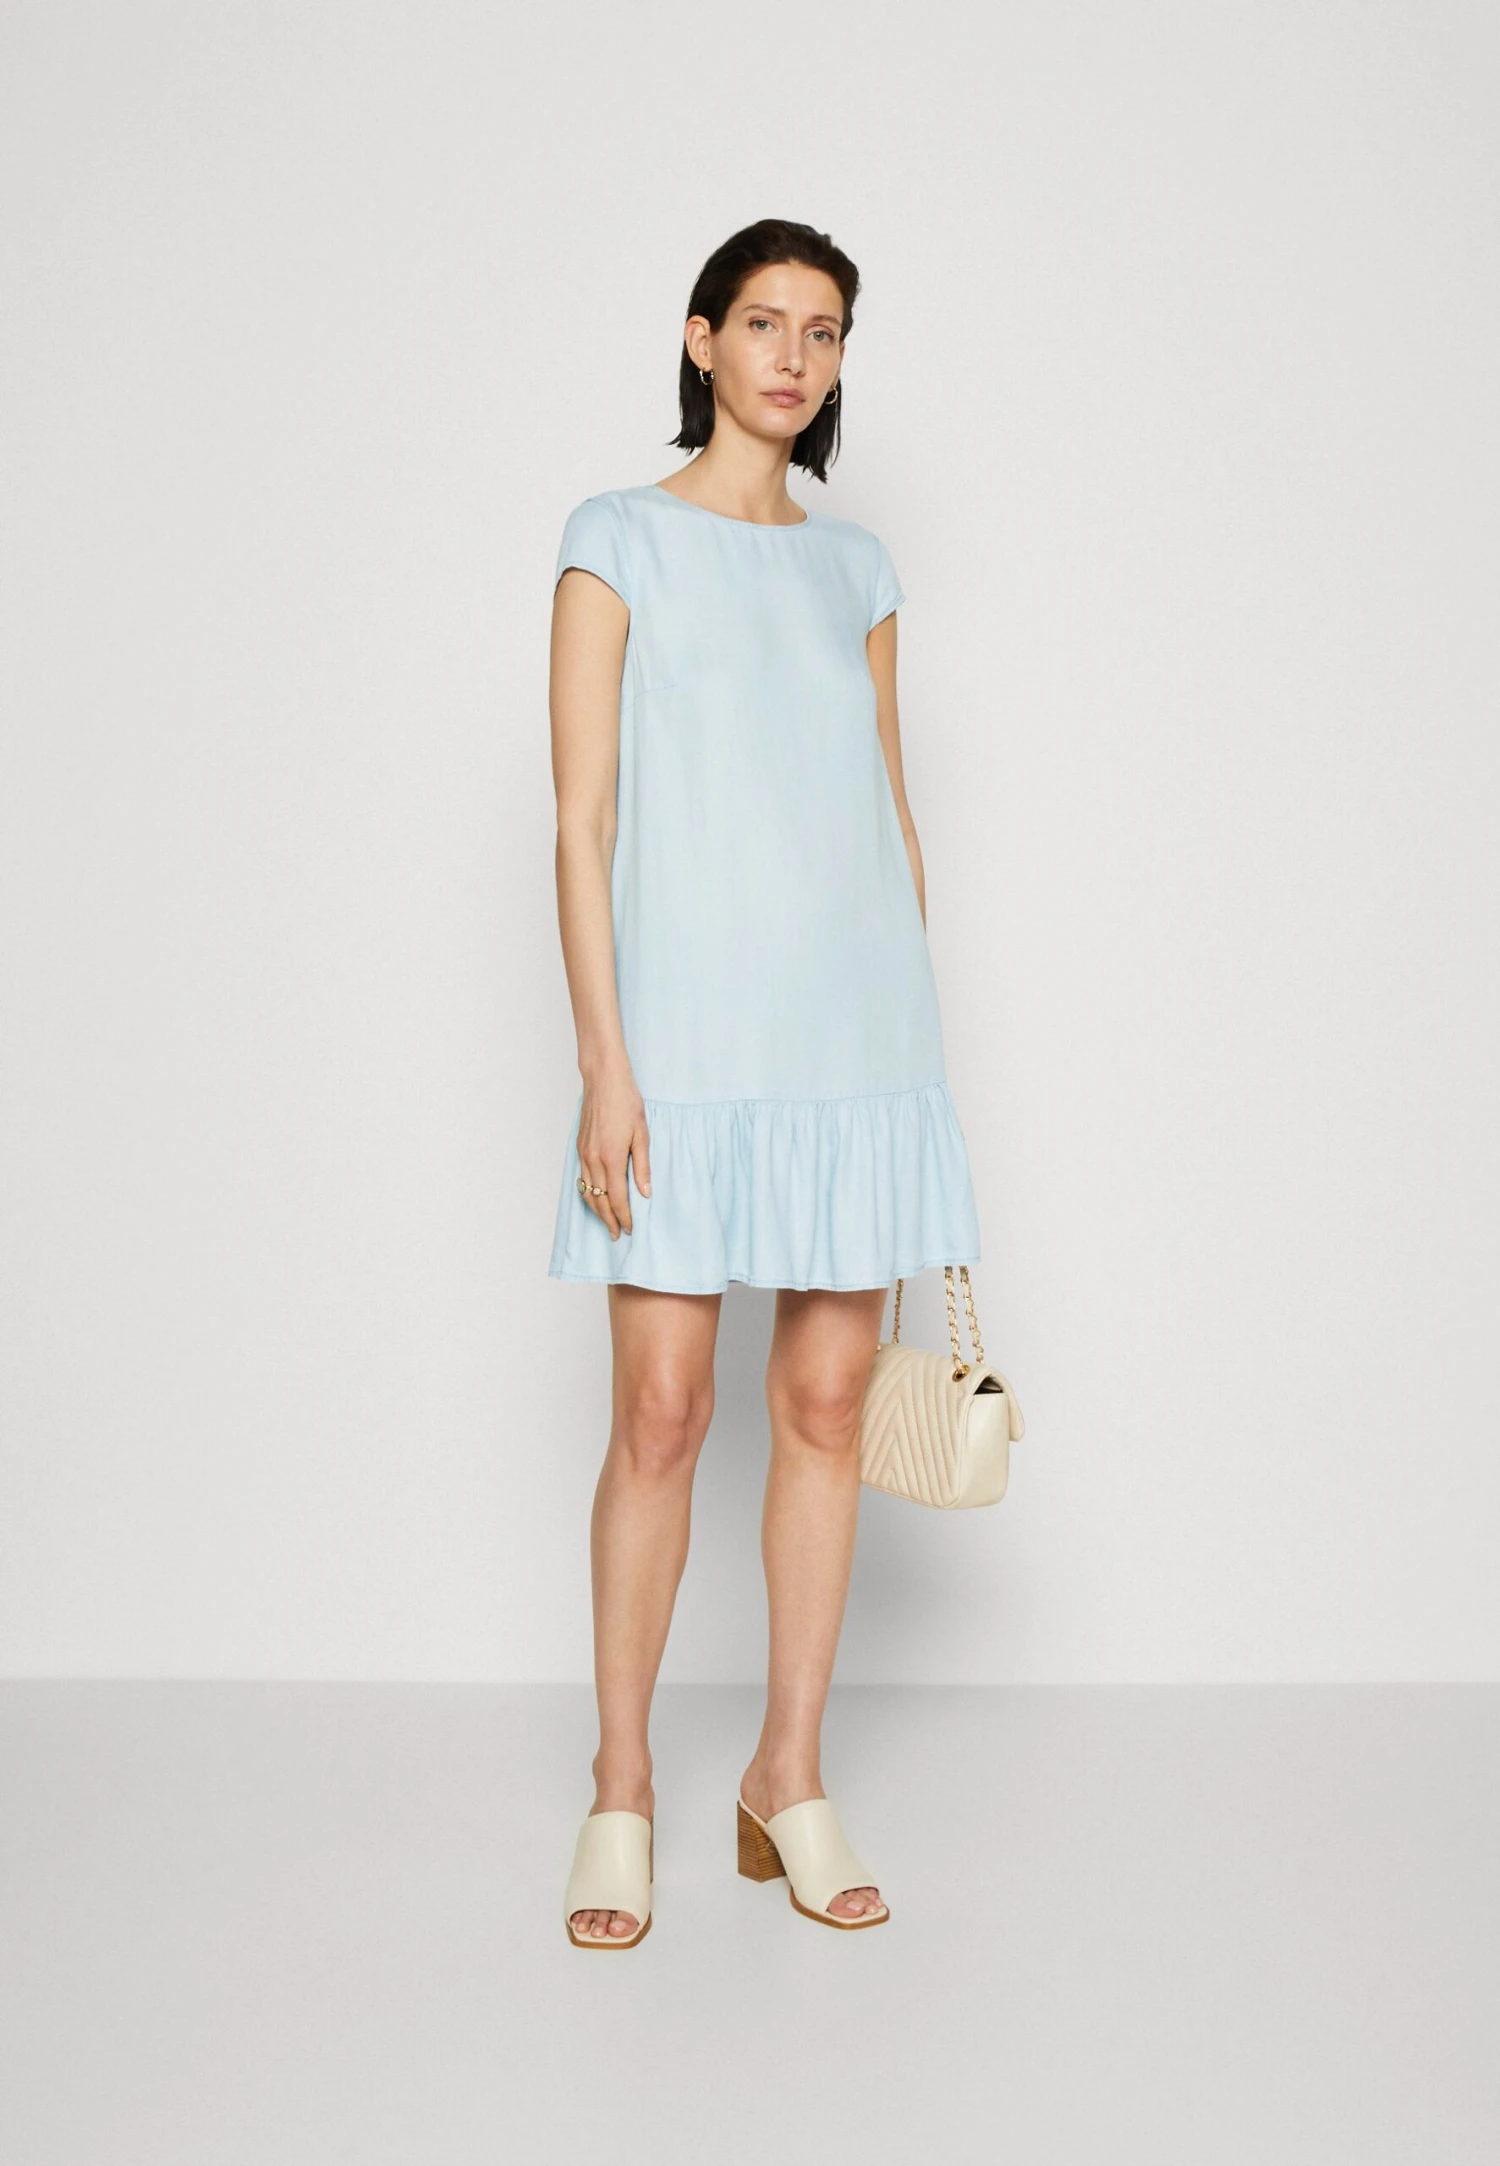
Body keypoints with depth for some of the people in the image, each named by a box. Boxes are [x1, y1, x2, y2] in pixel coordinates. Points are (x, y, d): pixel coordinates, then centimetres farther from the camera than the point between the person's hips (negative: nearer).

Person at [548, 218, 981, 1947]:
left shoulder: (855, 568, 15)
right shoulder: (620, 542, 2)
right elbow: (584, 818, -4)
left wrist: (916, 1043, 13)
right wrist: (605, 1064, -11)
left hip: (857, 1036, 4)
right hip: (691, 1032, -4)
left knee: (826, 1401, 5)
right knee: (662, 1413, -3)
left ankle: (790, 1773, 18)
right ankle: (622, 1785, 13)